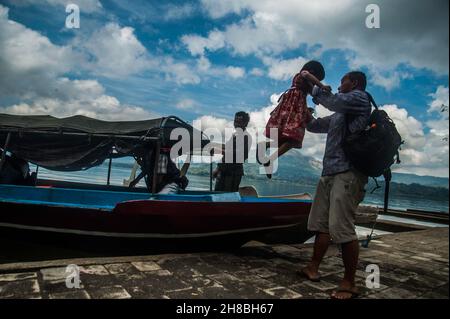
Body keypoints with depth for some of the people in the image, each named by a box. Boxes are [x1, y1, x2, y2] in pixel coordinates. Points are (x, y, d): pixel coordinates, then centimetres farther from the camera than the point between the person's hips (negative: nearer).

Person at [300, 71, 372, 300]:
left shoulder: (361, 98, 2)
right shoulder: (339, 115, 27)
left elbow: (331, 101, -14)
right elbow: (314, 126, 34)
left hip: (348, 172, -9)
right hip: (330, 172, 9)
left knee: (341, 228, -12)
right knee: (321, 223, 10)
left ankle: (349, 283, -1)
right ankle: (313, 268, 19)